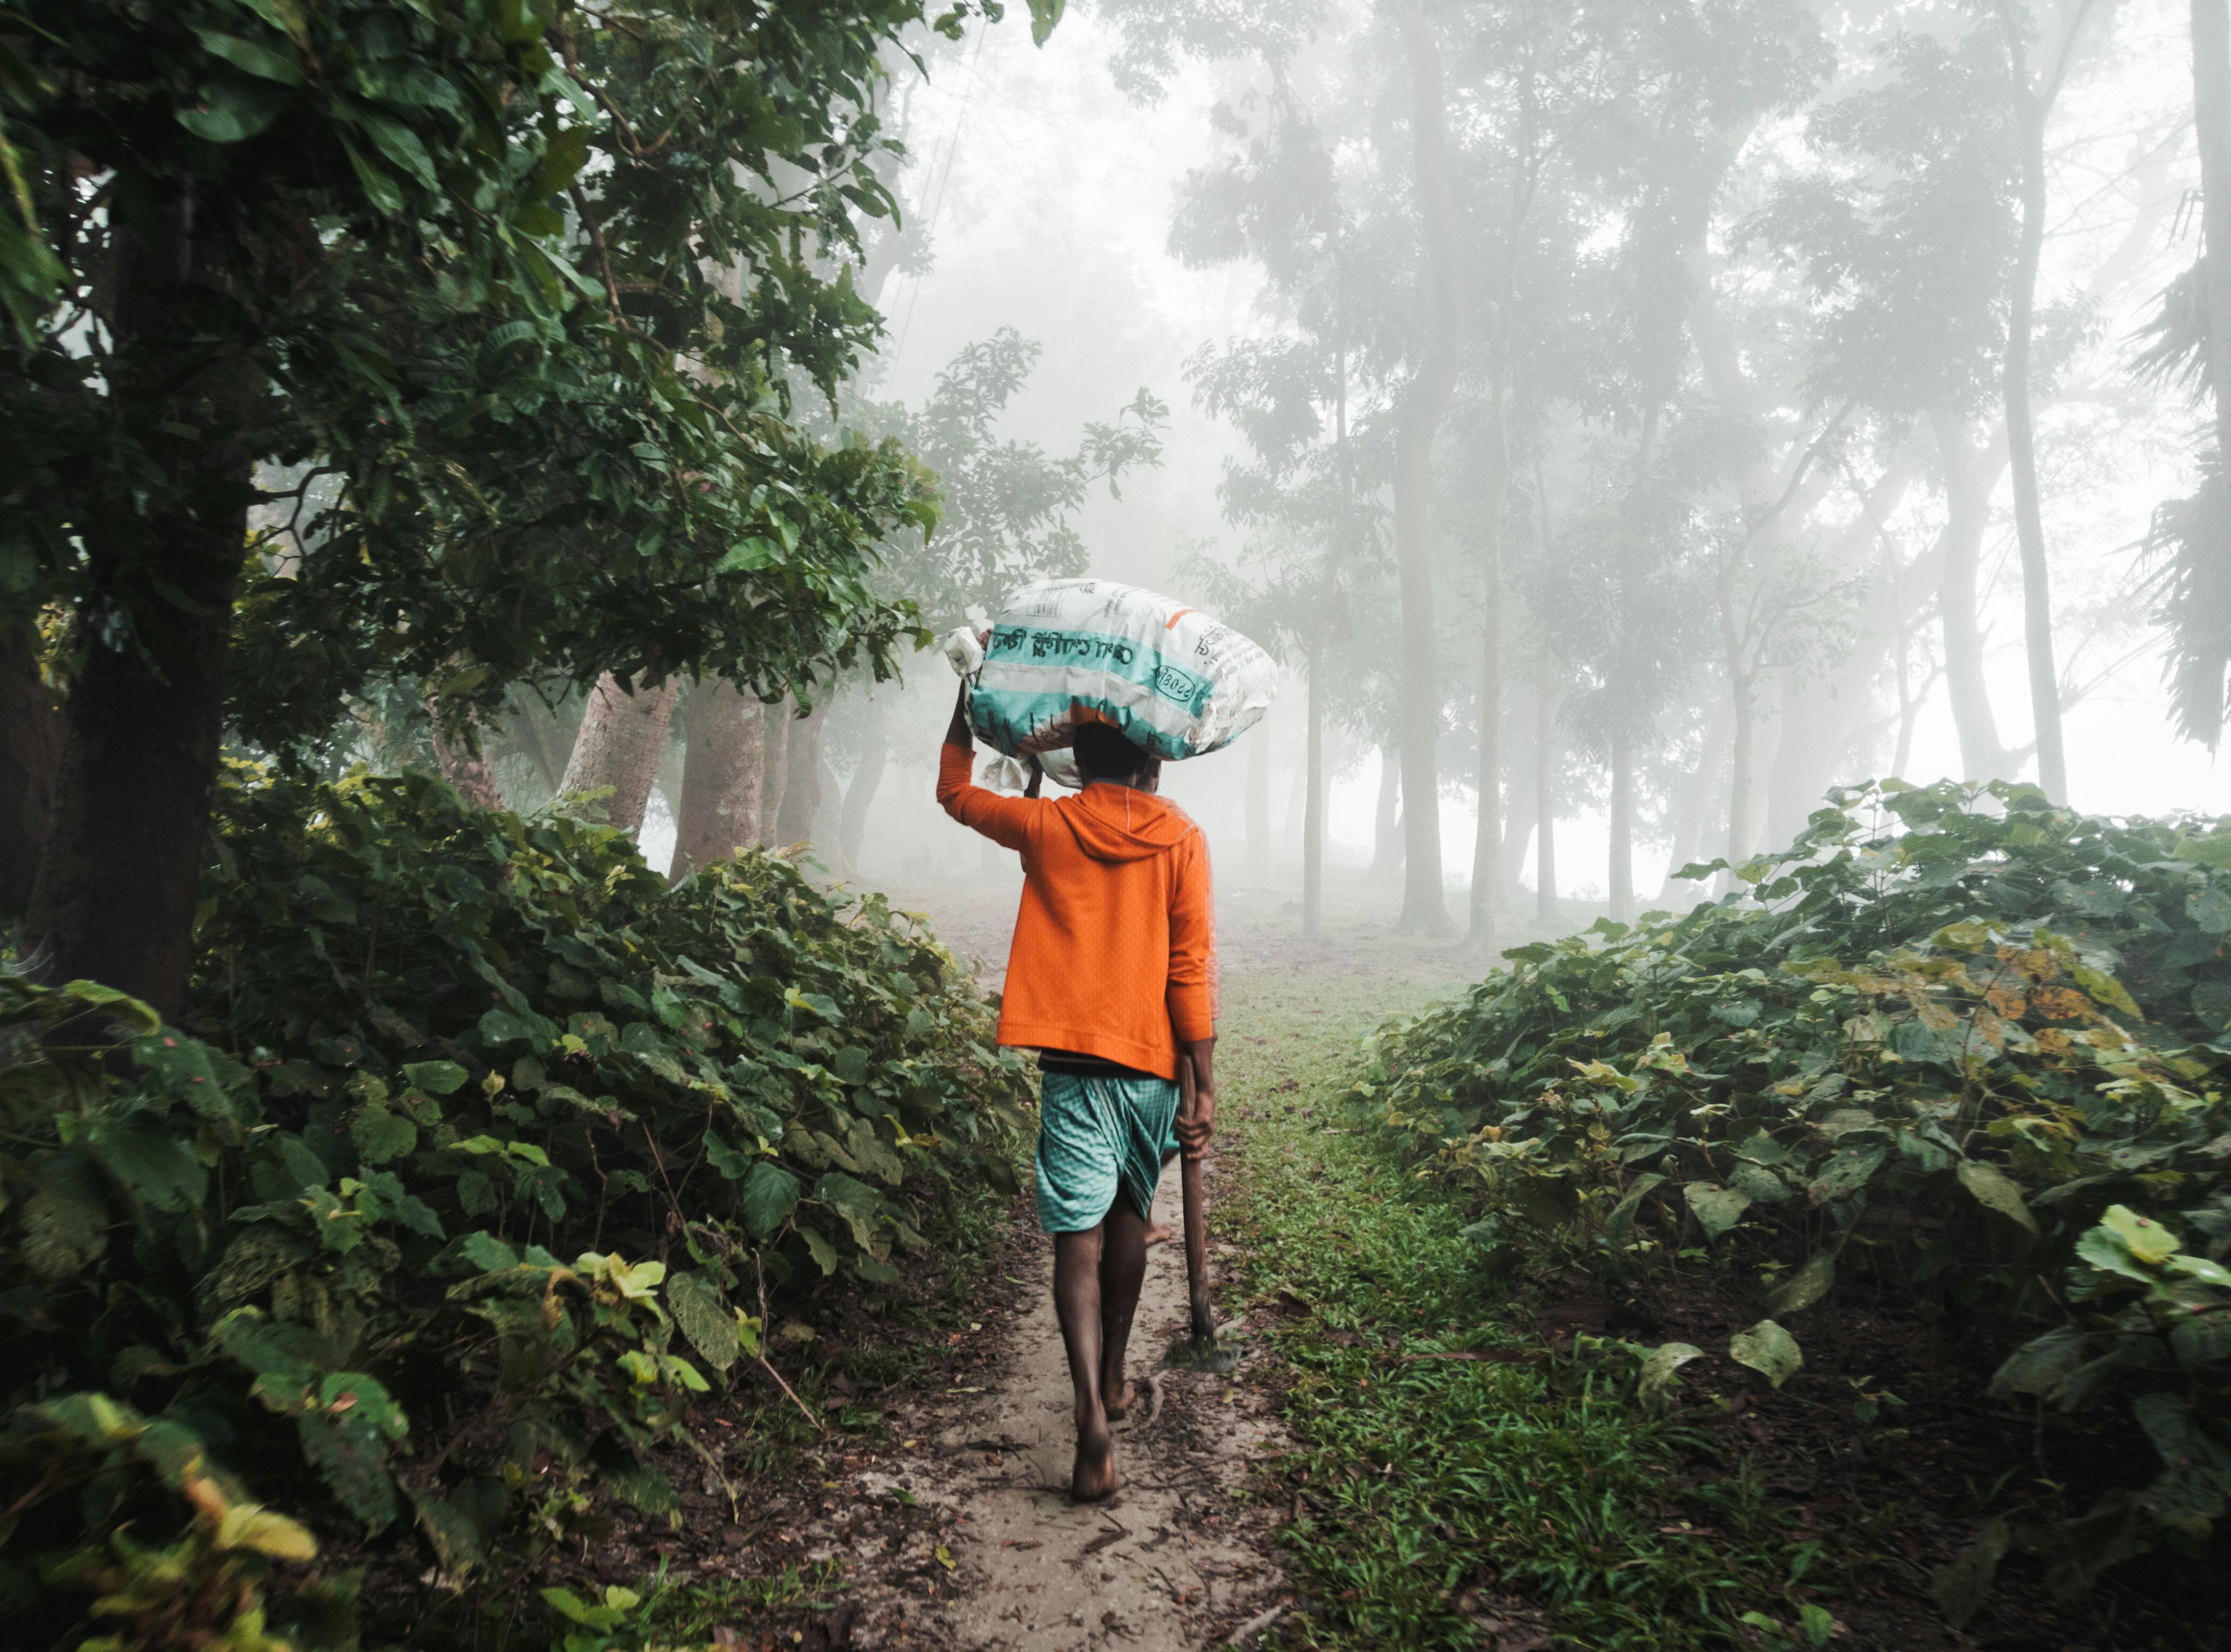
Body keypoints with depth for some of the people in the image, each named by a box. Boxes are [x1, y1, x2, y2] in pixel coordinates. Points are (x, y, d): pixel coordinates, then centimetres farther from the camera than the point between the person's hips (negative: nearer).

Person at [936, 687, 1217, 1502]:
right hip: (1151, 1064, 1)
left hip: (1073, 1060, -1)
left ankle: (1093, 1412, -17)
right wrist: (1205, 1087, -4)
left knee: (1079, 1239, -2)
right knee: (1129, 1220, 20)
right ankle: (1113, 1377, 35)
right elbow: (1192, 967, -6)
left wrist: (974, 686, 26)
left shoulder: (1046, 827, 2)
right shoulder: (1181, 838, -1)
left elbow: (954, 788, 19)